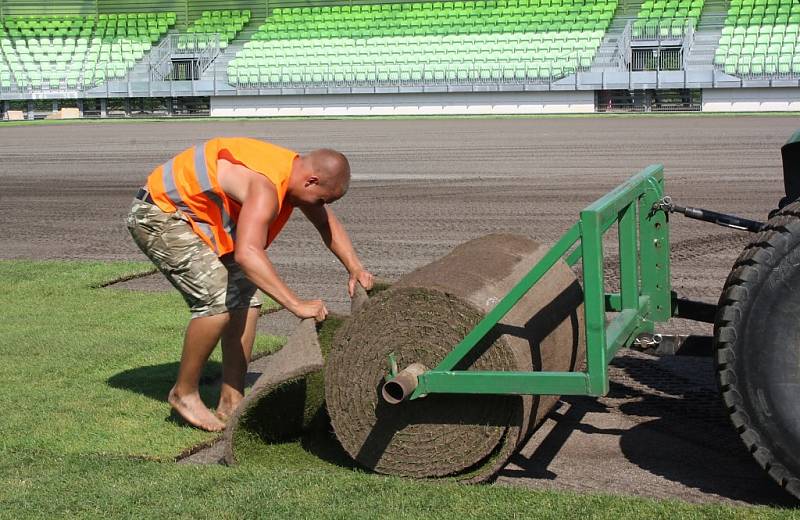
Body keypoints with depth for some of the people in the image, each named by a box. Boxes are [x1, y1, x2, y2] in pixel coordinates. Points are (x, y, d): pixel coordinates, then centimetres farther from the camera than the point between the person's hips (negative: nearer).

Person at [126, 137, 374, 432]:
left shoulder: (297, 171, -2)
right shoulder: (266, 187, -32)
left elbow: (327, 224, 14)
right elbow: (247, 254, -47)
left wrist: (355, 268, -1)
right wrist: (297, 305, -48)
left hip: (195, 217, 10)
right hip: (157, 216, -10)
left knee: (245, 293, 3)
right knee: (219, 299, -20)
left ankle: (231, 401, 6)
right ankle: (184, 393, -2)